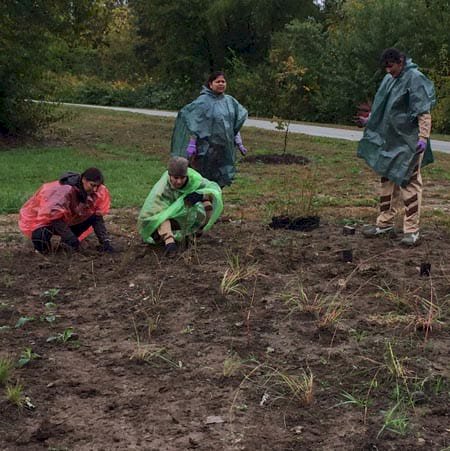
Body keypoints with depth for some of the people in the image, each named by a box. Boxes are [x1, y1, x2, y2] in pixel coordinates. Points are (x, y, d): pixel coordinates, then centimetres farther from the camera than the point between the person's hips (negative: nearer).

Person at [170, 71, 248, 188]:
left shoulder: (230, 101, 8)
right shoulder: (203, 101, -9)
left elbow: (235, 125, 15)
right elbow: (193, 125, -11)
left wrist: (239, 143, 11)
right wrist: (192, 144, -17)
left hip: (226, 149, 5)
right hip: (207, 149, -5)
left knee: (221, 182, 8)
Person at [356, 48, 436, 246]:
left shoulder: (415, 79, -13)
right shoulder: (389, 79, 10)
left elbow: (424, 112, -18)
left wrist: (423, 138, -25)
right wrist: (370, 120, 24)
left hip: (408, 143, -8)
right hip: (389, 140, 8)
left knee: (409, 182, -5)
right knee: (388, 179, 14)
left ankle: (412, 230, 1)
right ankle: (385, 222, 25)